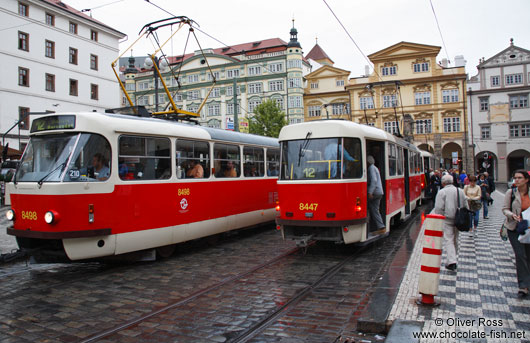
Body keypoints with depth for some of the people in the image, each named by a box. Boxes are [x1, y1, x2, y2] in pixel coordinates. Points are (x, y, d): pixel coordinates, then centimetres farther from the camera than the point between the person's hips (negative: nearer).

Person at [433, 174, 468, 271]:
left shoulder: (442, 192, -9)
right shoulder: (460, 191, 9)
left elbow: (439, 208, -14)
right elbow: (465, 206, 13)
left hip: (447, 219, -6)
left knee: (448, 240, -5)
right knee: (455, 240, 16)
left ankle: (452, 261, -15)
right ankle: (452, 260, 25)